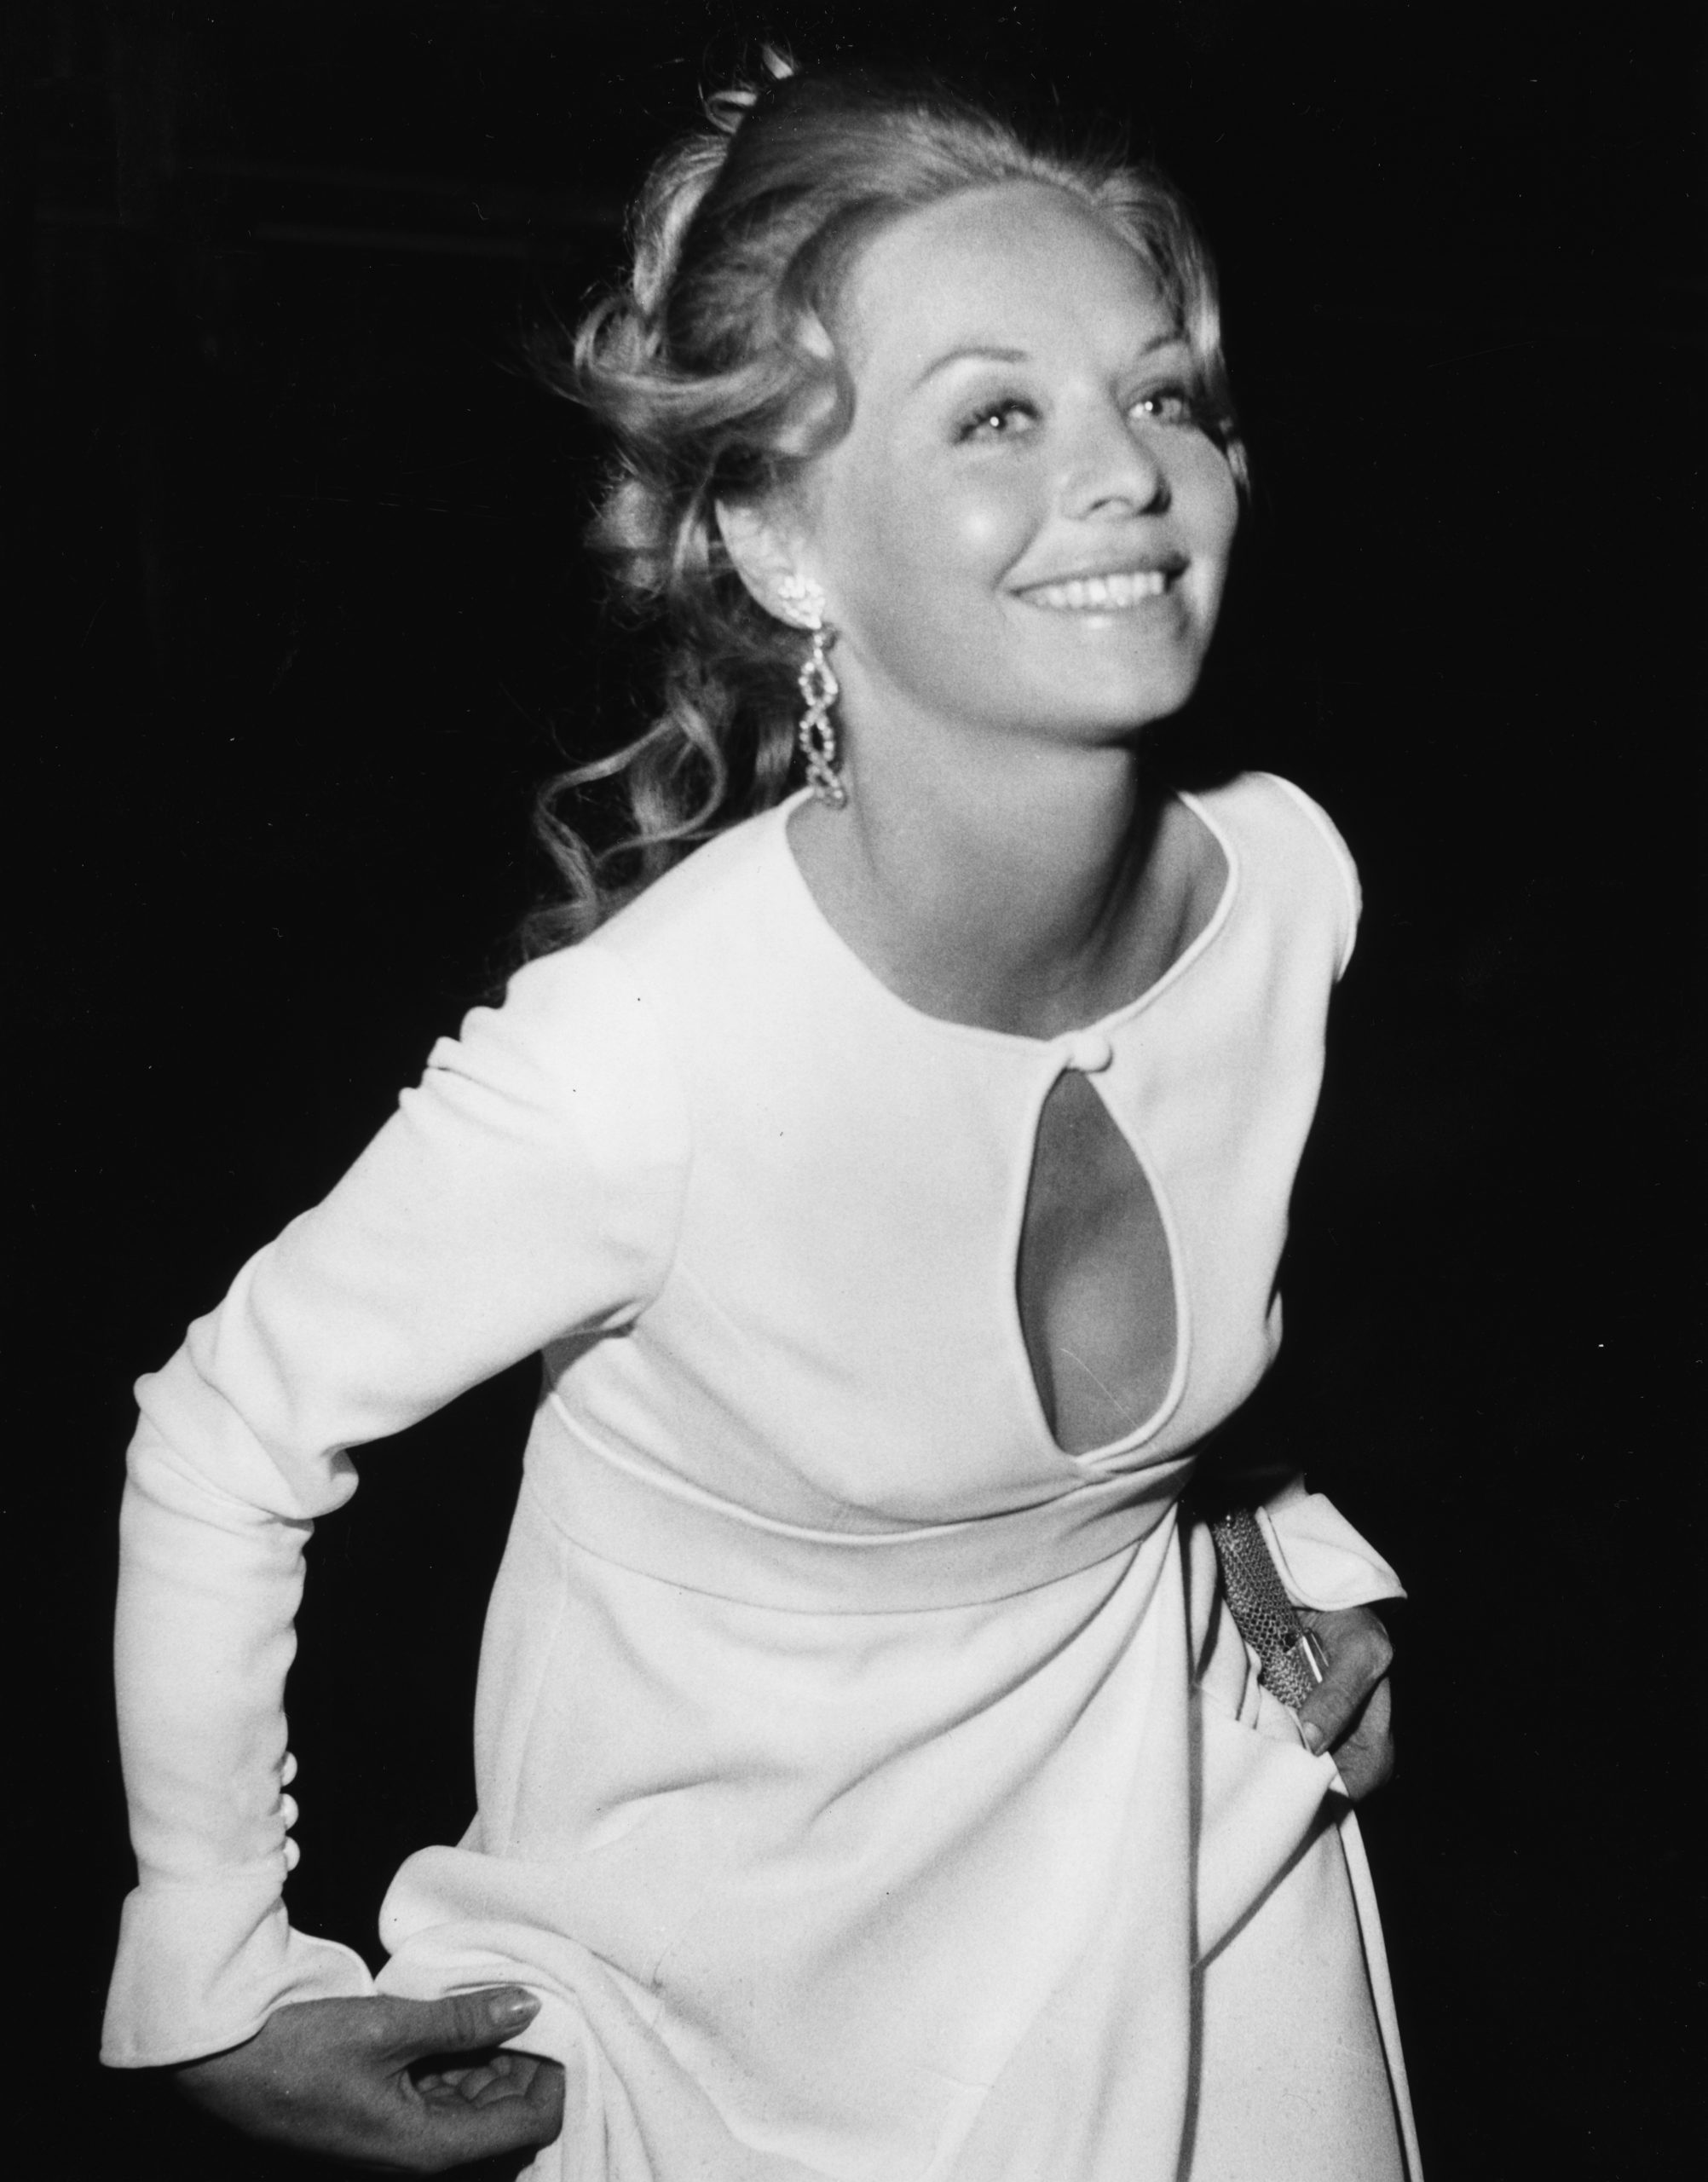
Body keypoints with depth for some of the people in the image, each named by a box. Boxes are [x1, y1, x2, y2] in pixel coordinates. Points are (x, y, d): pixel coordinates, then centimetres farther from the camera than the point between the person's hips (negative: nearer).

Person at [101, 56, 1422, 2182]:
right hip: (746, 1911, -4)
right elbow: (220, 1449, -20)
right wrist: (222, 1990, -12)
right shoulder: (637, 1059, -34)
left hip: (1162, 1785, 5)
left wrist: (1309, 1549, 3)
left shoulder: (1294, 879, -17)